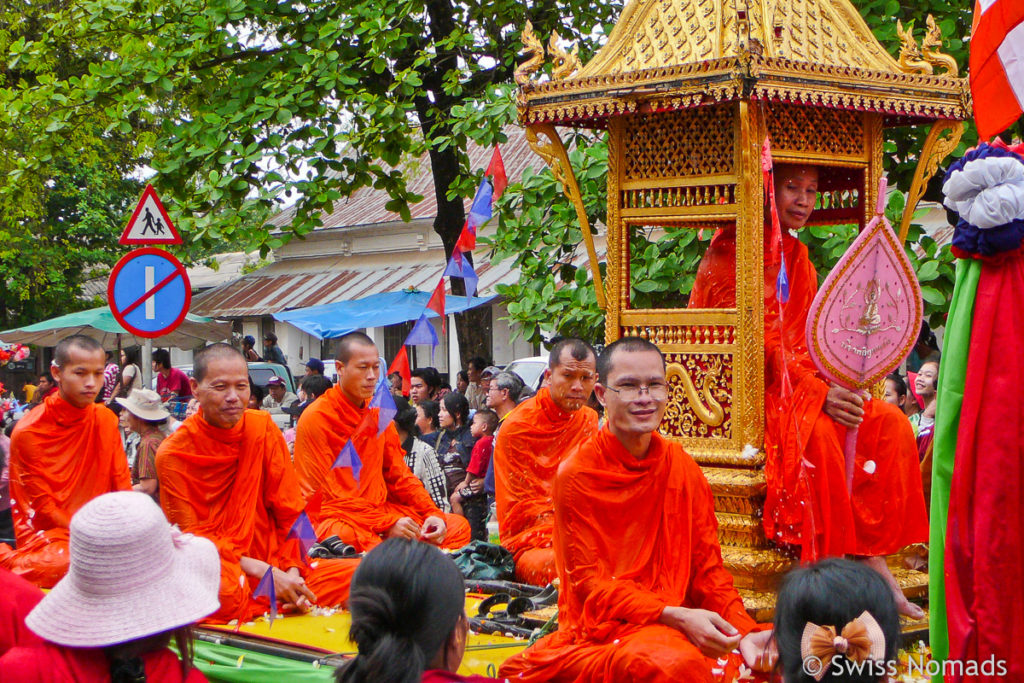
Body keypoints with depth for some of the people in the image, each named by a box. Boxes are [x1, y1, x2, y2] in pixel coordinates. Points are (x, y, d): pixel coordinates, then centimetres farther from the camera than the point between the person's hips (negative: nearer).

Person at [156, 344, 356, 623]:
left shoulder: (263, 428, 7)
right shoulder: (173, 454, -4)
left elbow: (290, 511, 8)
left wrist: (292, 572, -9)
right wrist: (262, 571, -19)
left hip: (272, 568, 5)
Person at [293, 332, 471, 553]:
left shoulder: (378, 414, 15)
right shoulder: (315, 418, -8)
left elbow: (399, 475, 16)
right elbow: (325, 495, -13)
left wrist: (432, 514, -3)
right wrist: (387, 524, -21)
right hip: (333, 516, -7)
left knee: (457, 527, -8)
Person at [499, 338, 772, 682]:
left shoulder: (682, 468, 5)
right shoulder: (575, 474, -7)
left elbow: (707, 566, 6)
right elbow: (590, 582, -9)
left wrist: (744, 630, -14)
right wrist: (676, 617, -23)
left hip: (675, 624, 3)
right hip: (601, 625, -3)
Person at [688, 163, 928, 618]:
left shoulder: (797, 257, 16)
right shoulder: (731, 250, -7)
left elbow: (807, 341, 12)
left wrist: (835, 384, -11)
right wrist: (817, 391, -23)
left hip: (800, 385, 7)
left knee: (890, 423, -12)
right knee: (817, 433, -33)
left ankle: (870, 553, -17)